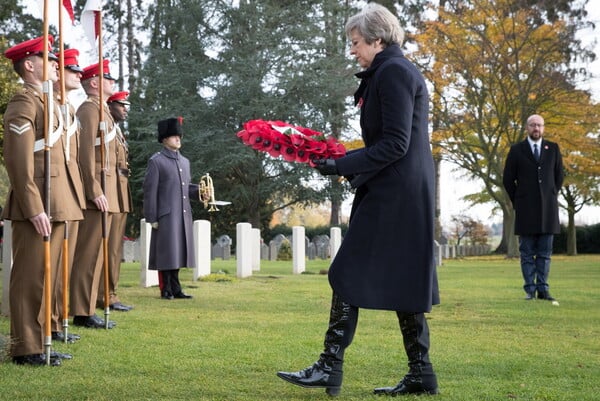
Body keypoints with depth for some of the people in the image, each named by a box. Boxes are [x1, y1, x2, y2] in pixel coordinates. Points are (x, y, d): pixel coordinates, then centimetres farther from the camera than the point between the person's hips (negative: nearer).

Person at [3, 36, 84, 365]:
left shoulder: (48, 103, 19)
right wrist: (35, 209, -22)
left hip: (56, 206, 10)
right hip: (36, 206, -10)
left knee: (47, 275, 13)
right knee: (30, 277, -4)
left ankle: (39, 341, 20)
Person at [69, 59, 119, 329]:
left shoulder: (101, 110, 21)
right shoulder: (90, 109, -9)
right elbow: (86, 152, -18)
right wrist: (95, 192, -23)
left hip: (103, 191, 10)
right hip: (96, 190, -10)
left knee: (94, 253, 11)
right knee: (90, 253, -8)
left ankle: (86, 308, 16)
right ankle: (83, 313, -6)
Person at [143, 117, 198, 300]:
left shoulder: (184, 161, 17)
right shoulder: (156, 161, -5)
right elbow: (150, 191, -8)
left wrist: (199, 191, 2)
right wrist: (152, 218, -12)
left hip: (183, 215, 7)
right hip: (166, 216, -7)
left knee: (178, 252, 9)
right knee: (166, 253, -2)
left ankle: (175, 289, 16)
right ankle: (166, 289, 6)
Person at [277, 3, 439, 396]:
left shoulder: (393, 72, -12)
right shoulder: (397, 71, 19)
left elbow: (394, 144, -19)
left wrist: (343, 165, -17)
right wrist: (343, 161, 16)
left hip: (392, 194, -10)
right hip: (407, 191, 10)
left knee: (349, 275, -7)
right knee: (401, 279, 11)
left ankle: (330, 368, -4)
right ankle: (420, 374, 14)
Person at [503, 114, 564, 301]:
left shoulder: (553, 149, 10)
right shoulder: (516, 150, 4)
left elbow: (559, 176, 16)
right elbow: (508, 179, 6)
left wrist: (552, 197, 10)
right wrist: (518, 202, 4)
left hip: (548, 207, 2)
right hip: (526, 209, -2)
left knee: (545, 252, 2)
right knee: (527, 252, 0)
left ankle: (543, 289, 5)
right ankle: (530, 290, 2)